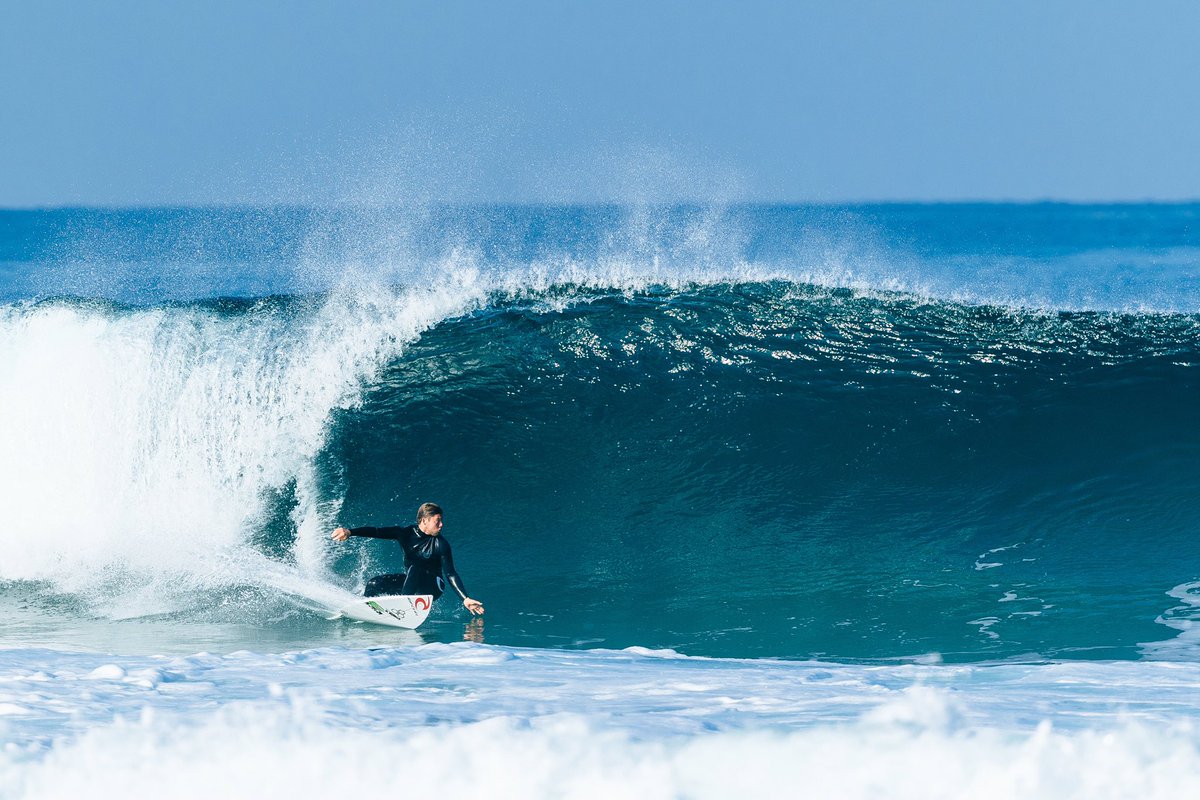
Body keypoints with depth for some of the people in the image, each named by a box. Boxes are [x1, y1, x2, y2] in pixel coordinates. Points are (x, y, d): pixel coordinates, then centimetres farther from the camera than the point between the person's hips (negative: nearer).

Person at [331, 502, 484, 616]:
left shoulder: (441, 545, -15)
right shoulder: (407, 533, -8)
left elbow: (450, 574, -15)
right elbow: (377, 532, -13)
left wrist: (465, 599, -23)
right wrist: (350, 532, -26)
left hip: (432, 587, -4)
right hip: (410, 581, 4)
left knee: (414, 568, -34)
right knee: (374, 584, -14)